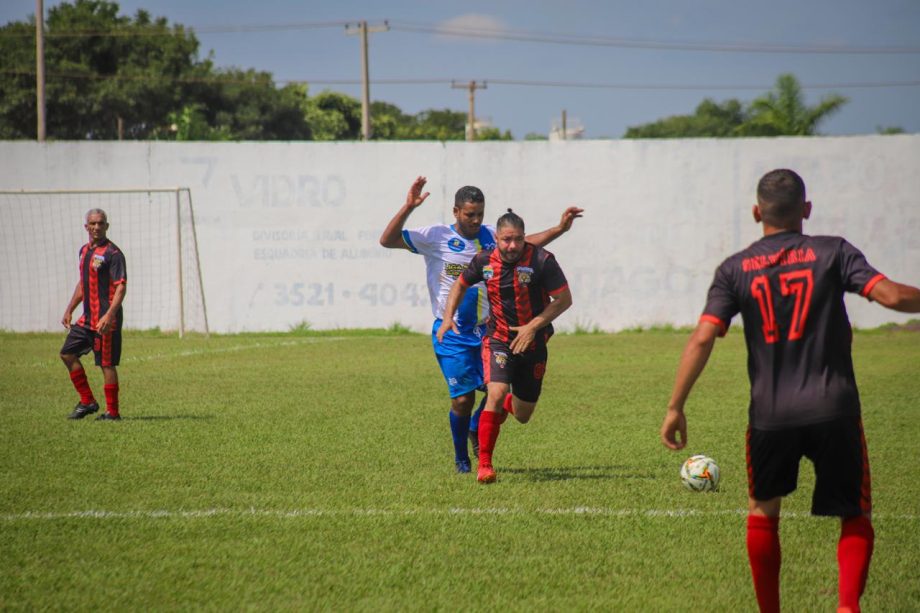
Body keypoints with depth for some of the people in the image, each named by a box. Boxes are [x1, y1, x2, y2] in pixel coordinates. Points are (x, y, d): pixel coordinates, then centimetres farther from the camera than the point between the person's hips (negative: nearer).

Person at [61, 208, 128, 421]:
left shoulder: (113, 253, -12)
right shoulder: (85, 251, 14)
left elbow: (121, 287, -17)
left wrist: (109, 316, -26)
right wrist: (69, 310, 22)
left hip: (106, 319, -9)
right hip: (87, 318, 9)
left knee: (107, 364, -5)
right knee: (67, 353, 10)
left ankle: (112, 412, 3)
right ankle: (87, 401, 18)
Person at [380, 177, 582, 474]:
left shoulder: (490, 236, 7)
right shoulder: (436, 236, -6)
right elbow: (387, 240, -12)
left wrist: (559, 228, 14)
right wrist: (408, 207, -22)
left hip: (486, 330, 4)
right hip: (451, 334, -4)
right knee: (463, 398, -7)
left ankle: (476, 430, 28)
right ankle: (461, 457, 17)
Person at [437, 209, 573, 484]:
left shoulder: (542, 260, -17)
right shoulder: (484, 261, -7)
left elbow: (564, 299, -12)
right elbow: (461, 284, 13)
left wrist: (533, 326, -19)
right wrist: (448, 317, 0)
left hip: (533, 344, 0)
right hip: (498, 339, 0)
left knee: (522, 417, 11)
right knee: (496, 393, -26)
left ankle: (508, 404, 51)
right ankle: (484, 464, -15)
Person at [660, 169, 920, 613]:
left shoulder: (736, 269, 5)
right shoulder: (832, 252, 1)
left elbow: (702, 339, -4)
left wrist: (675, 407, -1)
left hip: (770, 414, 1)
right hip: (834, 409, -1)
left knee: (762, 511, 24)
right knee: (856, 517, 11)